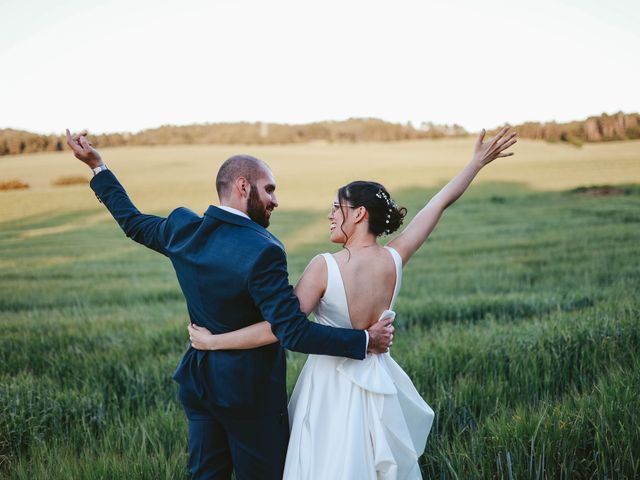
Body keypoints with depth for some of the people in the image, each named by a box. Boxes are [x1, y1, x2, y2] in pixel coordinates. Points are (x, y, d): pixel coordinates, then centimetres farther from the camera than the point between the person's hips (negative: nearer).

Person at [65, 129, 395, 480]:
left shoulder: (182, 228, -4)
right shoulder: (262, 250, -25)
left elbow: (132, 222, 16)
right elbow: (293, 331, -27)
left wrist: (96, 165, 28)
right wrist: (365, 340, -20)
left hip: (199, 382, 7)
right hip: (250, 391, -7)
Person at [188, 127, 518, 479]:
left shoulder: (325, 267, -20)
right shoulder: (394, 260, -8)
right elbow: (441, 202, 2)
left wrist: (213, 341, -16)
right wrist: (478, 161, 13)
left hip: (332, 387, -4)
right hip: (377, 383, 4)